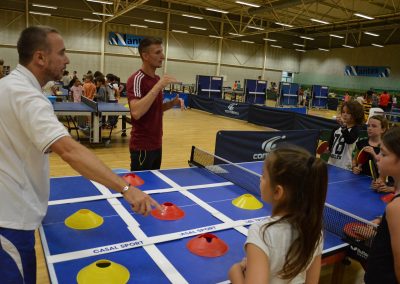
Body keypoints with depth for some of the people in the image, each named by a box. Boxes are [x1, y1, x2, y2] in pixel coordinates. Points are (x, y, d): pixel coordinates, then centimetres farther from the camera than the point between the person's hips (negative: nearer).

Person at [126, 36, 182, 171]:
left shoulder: (157, 79, 10)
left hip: (156, 144, 8)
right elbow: (136, 112, -32)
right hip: (142, 147, -8)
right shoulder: (136, 79, -17)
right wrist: (159, 86, -29)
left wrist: (172, 103, 1)